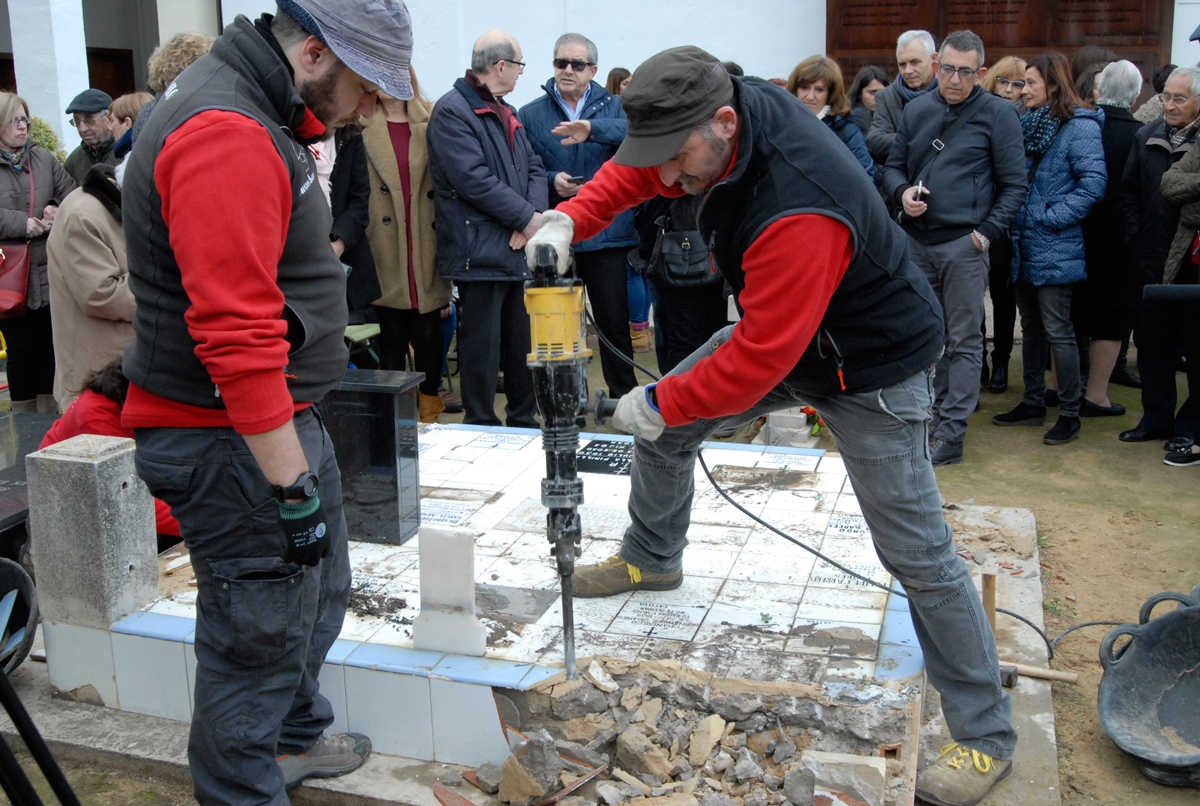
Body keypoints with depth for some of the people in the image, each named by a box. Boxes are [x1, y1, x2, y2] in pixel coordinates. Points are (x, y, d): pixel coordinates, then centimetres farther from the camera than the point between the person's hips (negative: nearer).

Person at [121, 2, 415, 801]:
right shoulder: (227, 137, -24)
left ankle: (295, 737, 45)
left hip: (282, 416, 11)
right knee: (262, 630, 3)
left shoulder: (256, 116, 11)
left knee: (318, 592, 24)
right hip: (234, 440, -11)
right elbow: (237, 337, -29)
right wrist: (294, 486, -24)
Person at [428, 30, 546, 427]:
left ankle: (523, 421, 26)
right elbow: (474, 179, -18)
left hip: (519, 250, 8)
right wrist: (528, 219, -14)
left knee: (524, 342, 14)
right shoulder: (452, 110, -8)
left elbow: (534, 169, 16)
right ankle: (481, 427, 10)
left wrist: (534, 216, -5)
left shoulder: (507, 115, 20)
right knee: (482, 346, -1)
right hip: (480, 253, -8)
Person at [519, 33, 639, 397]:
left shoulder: (614, 106, 7)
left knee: (614, 322, 4)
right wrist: (551, 181, -15)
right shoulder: (531, 114, 8)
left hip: (607, 234, -1)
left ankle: (624, 397, 18)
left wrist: (592, 129, -33)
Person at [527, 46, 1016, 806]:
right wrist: (570, 218, -15)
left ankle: (986, 737, 11)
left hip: (870, 366, -8)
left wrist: (661, 405, -20)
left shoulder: (798, 211, -40)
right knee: (663, 422, 7)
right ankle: (651, 559, 33)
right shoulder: (730, 109, -14)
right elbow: (634, 170, 3)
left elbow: (760, 358, -33)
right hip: (783, 331, 8)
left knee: (917, 553, -5)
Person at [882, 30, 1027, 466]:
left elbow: (1014, 184, -1)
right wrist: (903, 193, -5)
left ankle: (951, 434, 0)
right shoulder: (916, 110, 10)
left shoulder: (997, 114, -2)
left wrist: (987, 232, -10)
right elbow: (893, 166, 17)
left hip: (964, 245, -5)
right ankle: (933, 412, 25)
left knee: (963, 340, -2)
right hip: (917, 242, 5)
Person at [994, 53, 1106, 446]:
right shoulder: (1028, 123, 12)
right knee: (1031, 328, 15)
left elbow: (1093, 183, -17)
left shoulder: (1080, 127, -10)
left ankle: (1069, 414, 6)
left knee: (1058, 331, -4)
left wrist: (1052, 217, -16)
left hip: (1055, 249, -8)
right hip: (1023, 246, 8)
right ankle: (1032, 403, 25)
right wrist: (1009, 221, 6)